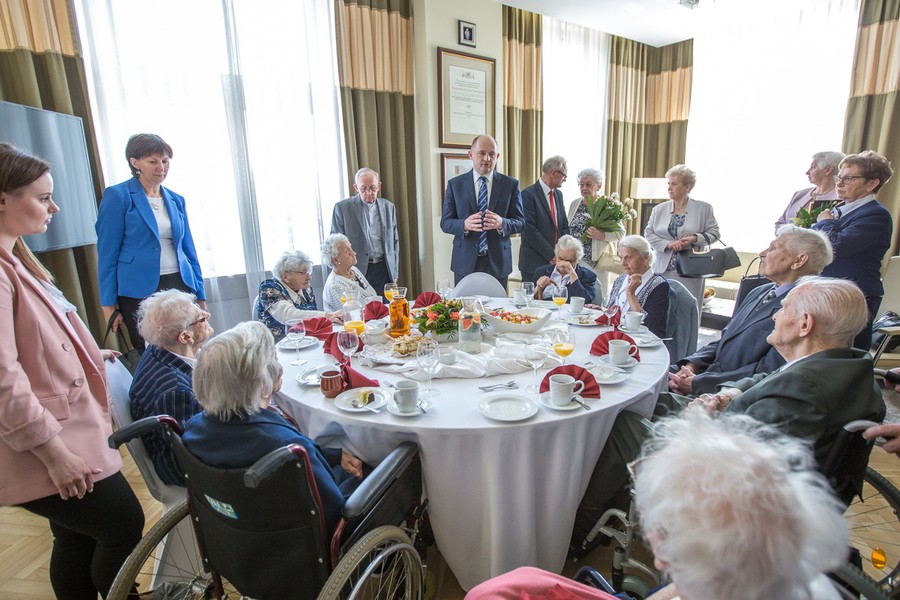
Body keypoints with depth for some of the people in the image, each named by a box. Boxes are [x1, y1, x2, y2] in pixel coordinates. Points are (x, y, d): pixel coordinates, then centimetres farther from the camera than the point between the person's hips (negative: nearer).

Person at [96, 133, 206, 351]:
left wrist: (201, 296, 12)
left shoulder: (176, 200, 12)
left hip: (181, 285, 4)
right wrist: (109, 305, -6)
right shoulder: (117, 196, -2)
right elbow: (107, 253, -3)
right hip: (140, 291, -4)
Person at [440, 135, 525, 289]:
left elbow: (520, 222, 2)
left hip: (498, 263, 0)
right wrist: (465, 224, -20)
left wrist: (502, 223, -20)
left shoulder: (511, 184, 4)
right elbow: (445, 223, 2)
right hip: (465, 262, 0)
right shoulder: (455, 184, 4)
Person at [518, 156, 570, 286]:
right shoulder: (528, 194, -10)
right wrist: (551, 255, -14)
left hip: (557, 261, 7)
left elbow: (564, 225, 15)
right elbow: (530, 231, -16)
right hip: (534, 263, -6)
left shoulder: (558, 194, 15)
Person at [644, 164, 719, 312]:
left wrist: (695, 238, -14)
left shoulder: (704, 208, 5)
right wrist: (668, 244, -11)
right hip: (663, 270, 2)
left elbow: (714, 233, 4)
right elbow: (648, 234, 4)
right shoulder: (659, 209, 10)